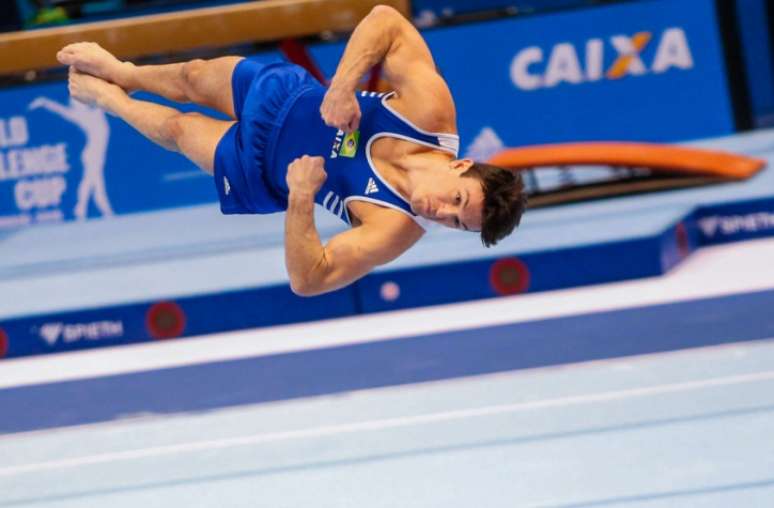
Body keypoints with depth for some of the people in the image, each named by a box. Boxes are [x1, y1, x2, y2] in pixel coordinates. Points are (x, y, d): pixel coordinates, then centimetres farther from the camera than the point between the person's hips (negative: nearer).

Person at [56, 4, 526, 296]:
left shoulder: (395, 229, -40)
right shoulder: (432, 108, -36)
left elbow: (308, 279, -39)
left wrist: (301, 201, -52)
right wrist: (342, 87, -42)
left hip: (259, 168, -2)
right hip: (284, 95, 2)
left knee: (175, 127, 17)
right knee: (193, 76, 23)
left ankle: (107, 98, 55)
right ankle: (121, 74, 61)